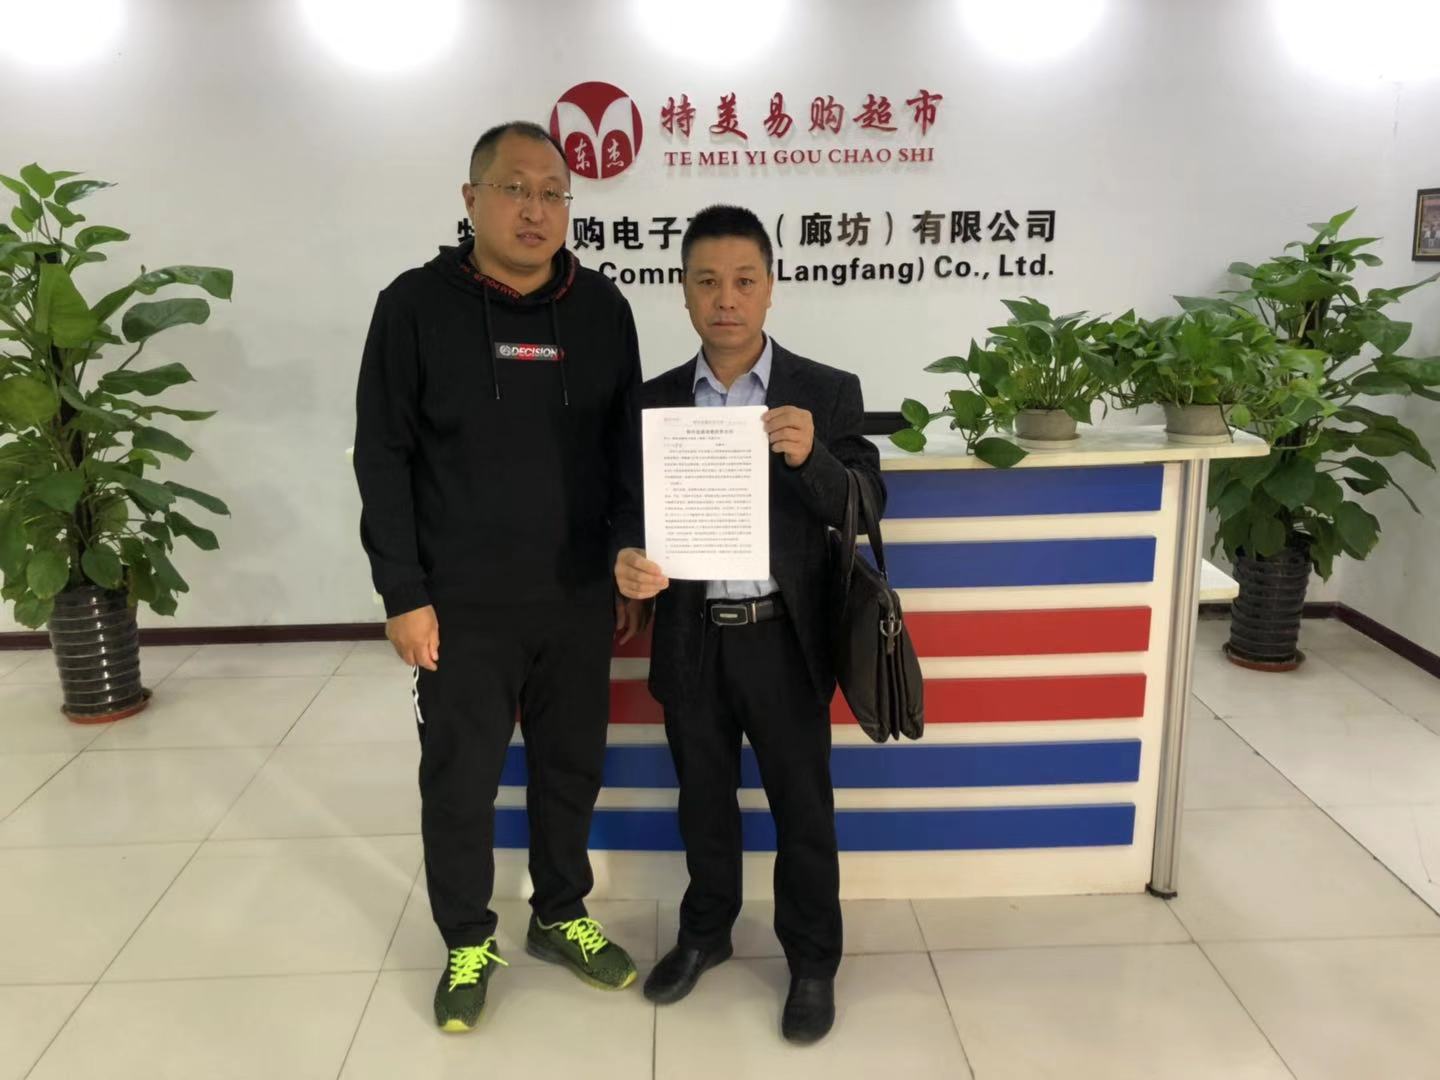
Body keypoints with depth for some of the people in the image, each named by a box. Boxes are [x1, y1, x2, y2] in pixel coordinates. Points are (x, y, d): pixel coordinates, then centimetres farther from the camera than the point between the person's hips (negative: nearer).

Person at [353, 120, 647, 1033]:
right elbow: (383, 459, -6)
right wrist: (404, 594, -9)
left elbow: (628, 451, 8)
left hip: (579, 598, 3)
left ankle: (561, 917, 37)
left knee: (572, 768, 15)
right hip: (462, 605, -2)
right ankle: (468, 942, 31)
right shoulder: (416, 306, -6)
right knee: (460, 781, 10)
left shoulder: (602, 308, 2)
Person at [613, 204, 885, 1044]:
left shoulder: (829, 393, -5)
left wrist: (810, 457, -26)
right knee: (704, 799, 20)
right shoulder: (656, 400, 2)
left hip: (784, 639, -2)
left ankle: (814, 961, 32)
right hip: (691, 640, 3)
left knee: (803, 806, 12)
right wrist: (628, 559, -19)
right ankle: (705, 932, 42)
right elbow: (635, 508, 3)